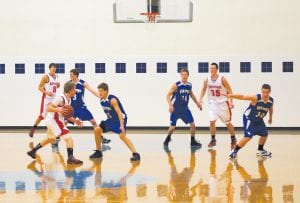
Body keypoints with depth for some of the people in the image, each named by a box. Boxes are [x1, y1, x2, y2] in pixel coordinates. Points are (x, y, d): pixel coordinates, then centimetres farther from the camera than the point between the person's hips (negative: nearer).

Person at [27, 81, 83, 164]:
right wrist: (58, 109, -42)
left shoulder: (68, 100, 10)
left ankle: (32, 151, 36)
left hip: (52, 120, 10)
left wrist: (75, 120, 10)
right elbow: (48, 108, -25)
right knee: (68, 138, -16)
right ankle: (70, 158, -25)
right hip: (54, 120, -10)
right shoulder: (61, 98, -19)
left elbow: (65, 114, 20)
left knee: (51, 139, 29)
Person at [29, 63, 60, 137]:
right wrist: (46, 92, -25)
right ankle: (33, 128, 11)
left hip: (54, 98, 6)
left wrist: (58, 85, 0)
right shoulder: (46, 77, -12)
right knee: (42, 115, -6)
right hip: (46, 98, -6)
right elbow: (39, 87, -11)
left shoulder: (56, 76, 8)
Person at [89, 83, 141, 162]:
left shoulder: (112, 100, -27)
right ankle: (98, 152, 16)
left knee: (122, 135, -28)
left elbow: (119, 113, -31)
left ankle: (135, 154, -30)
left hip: (120, 118, -9)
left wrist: (122, 125, -38)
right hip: (111, 119, 9)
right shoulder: (101, 100, -3)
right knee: (97, 130, 4)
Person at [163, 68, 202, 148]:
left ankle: (193, 141, 9)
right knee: (173, 126, -2)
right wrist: (170, 105, -28)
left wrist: (197, 103, 23)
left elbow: (191, 94, 21)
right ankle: (167, 139, 24)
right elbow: (168, 95, -15)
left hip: (185, 108, 4)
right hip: (175, 109, -4)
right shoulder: (176, 85, -15)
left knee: (192, 124, -4)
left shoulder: (189, 85, 1)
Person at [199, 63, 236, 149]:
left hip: (223, 103, -2)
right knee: (212, 121, -10)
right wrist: (201, 99, -5)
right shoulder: (207, 80, -4)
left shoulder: (222, 79, -14)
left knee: (228, 122, 5)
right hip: (213, 103, 2)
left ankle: (233, 139, 19)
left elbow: (229, 91, -8)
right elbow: (203, 90, 9)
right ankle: (213, 140, 4)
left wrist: (231, 101, -16)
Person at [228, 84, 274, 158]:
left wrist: (270, 118, 27)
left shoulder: (271, 101, -11)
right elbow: (243, 97, -38)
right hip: (249, 119, -7)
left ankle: (260, 150, 40)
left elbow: (270, 108, 12)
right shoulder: (256, 98, -29)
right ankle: (234, 151, -4)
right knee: (248, 137, -18)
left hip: (259, 120, 7)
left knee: (264, 134, 15)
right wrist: (232, 96, -52)